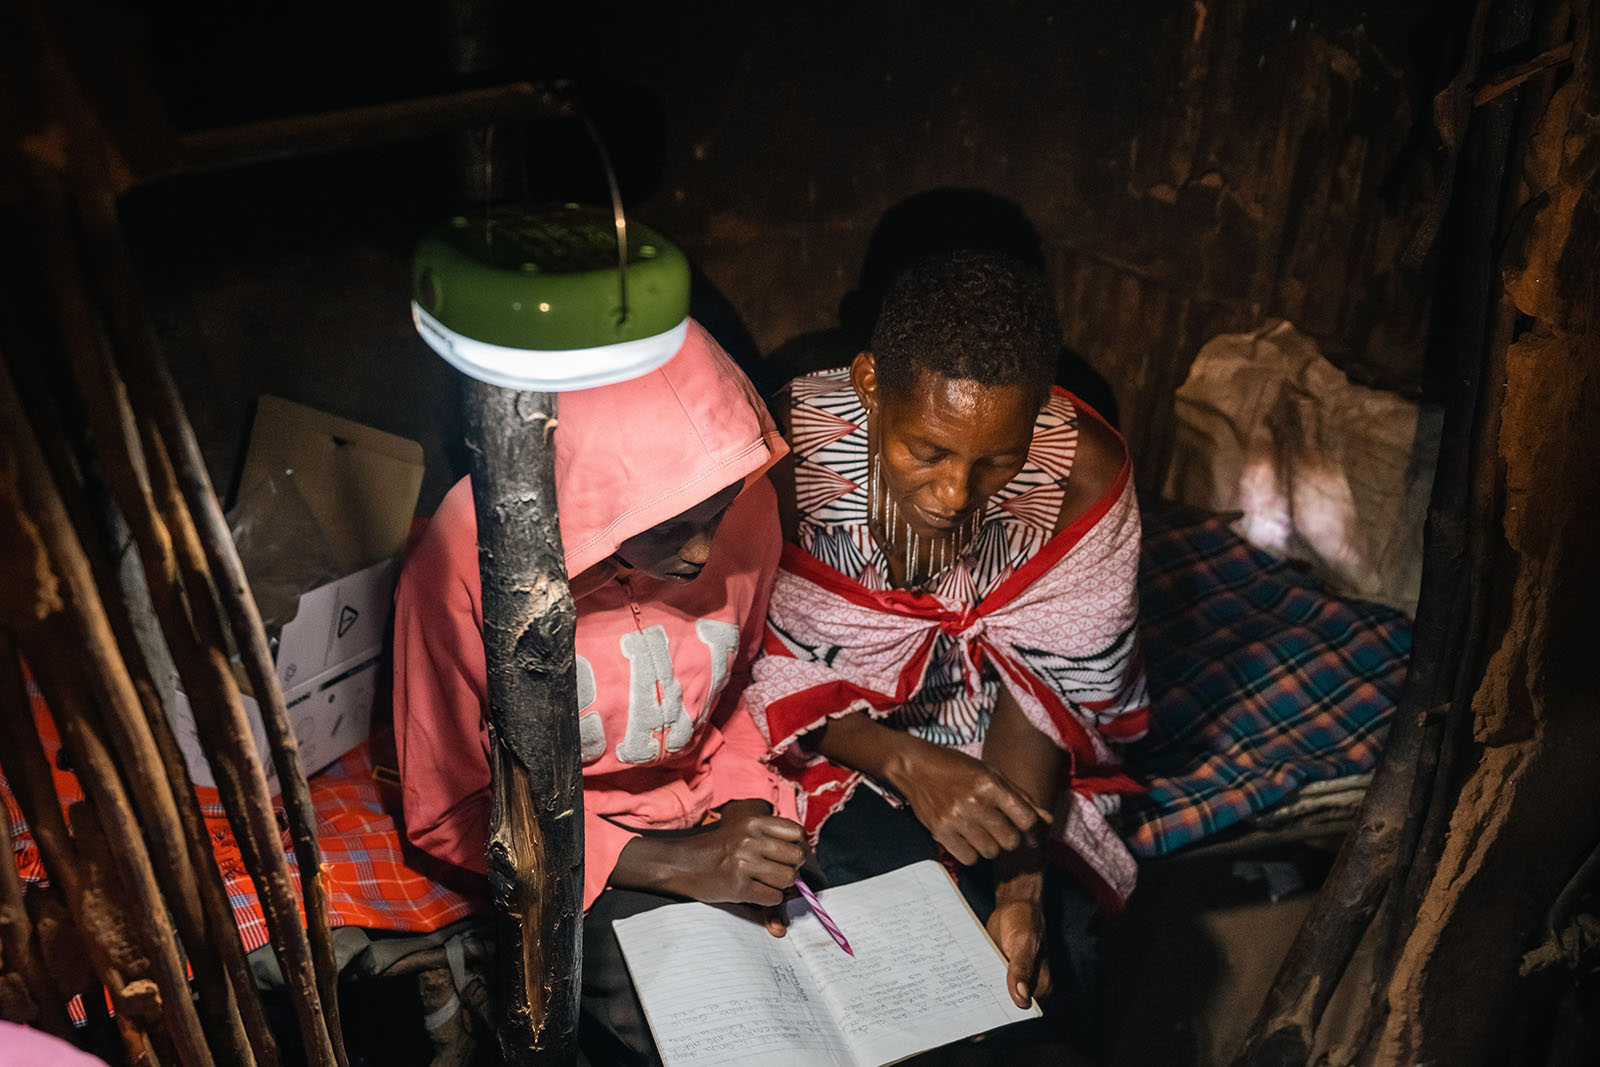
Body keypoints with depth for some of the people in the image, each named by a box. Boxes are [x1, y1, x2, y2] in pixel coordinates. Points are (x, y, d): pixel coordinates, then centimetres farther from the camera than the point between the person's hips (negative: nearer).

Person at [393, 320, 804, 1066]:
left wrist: (746, 807, -12)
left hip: (709, 804, 4)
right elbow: (445, 811, -15)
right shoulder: (463, 565, -26)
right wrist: (670, 863, -22)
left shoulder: (745, 506, -14)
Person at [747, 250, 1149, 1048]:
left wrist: (1021, 885, -25)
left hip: (989, 755, 2)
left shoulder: (1082, 473, -22)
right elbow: (767, 668, -16)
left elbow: (1043, 685, -15)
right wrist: (907, 764, -31)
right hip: (830, 744, -1)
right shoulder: (791, 447, -27)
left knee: (1046, 949, -18)